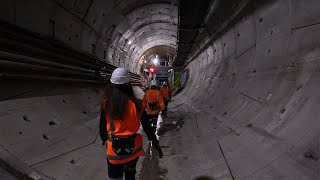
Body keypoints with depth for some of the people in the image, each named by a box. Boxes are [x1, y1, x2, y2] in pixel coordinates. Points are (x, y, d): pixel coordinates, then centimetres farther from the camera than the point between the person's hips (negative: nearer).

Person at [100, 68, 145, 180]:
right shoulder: (133, 103, -18)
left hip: (114, 148, 0)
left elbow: (102, 124, 2)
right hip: (133, 147, 1)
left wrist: (104, 138, 19)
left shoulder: (106, 103, -12)